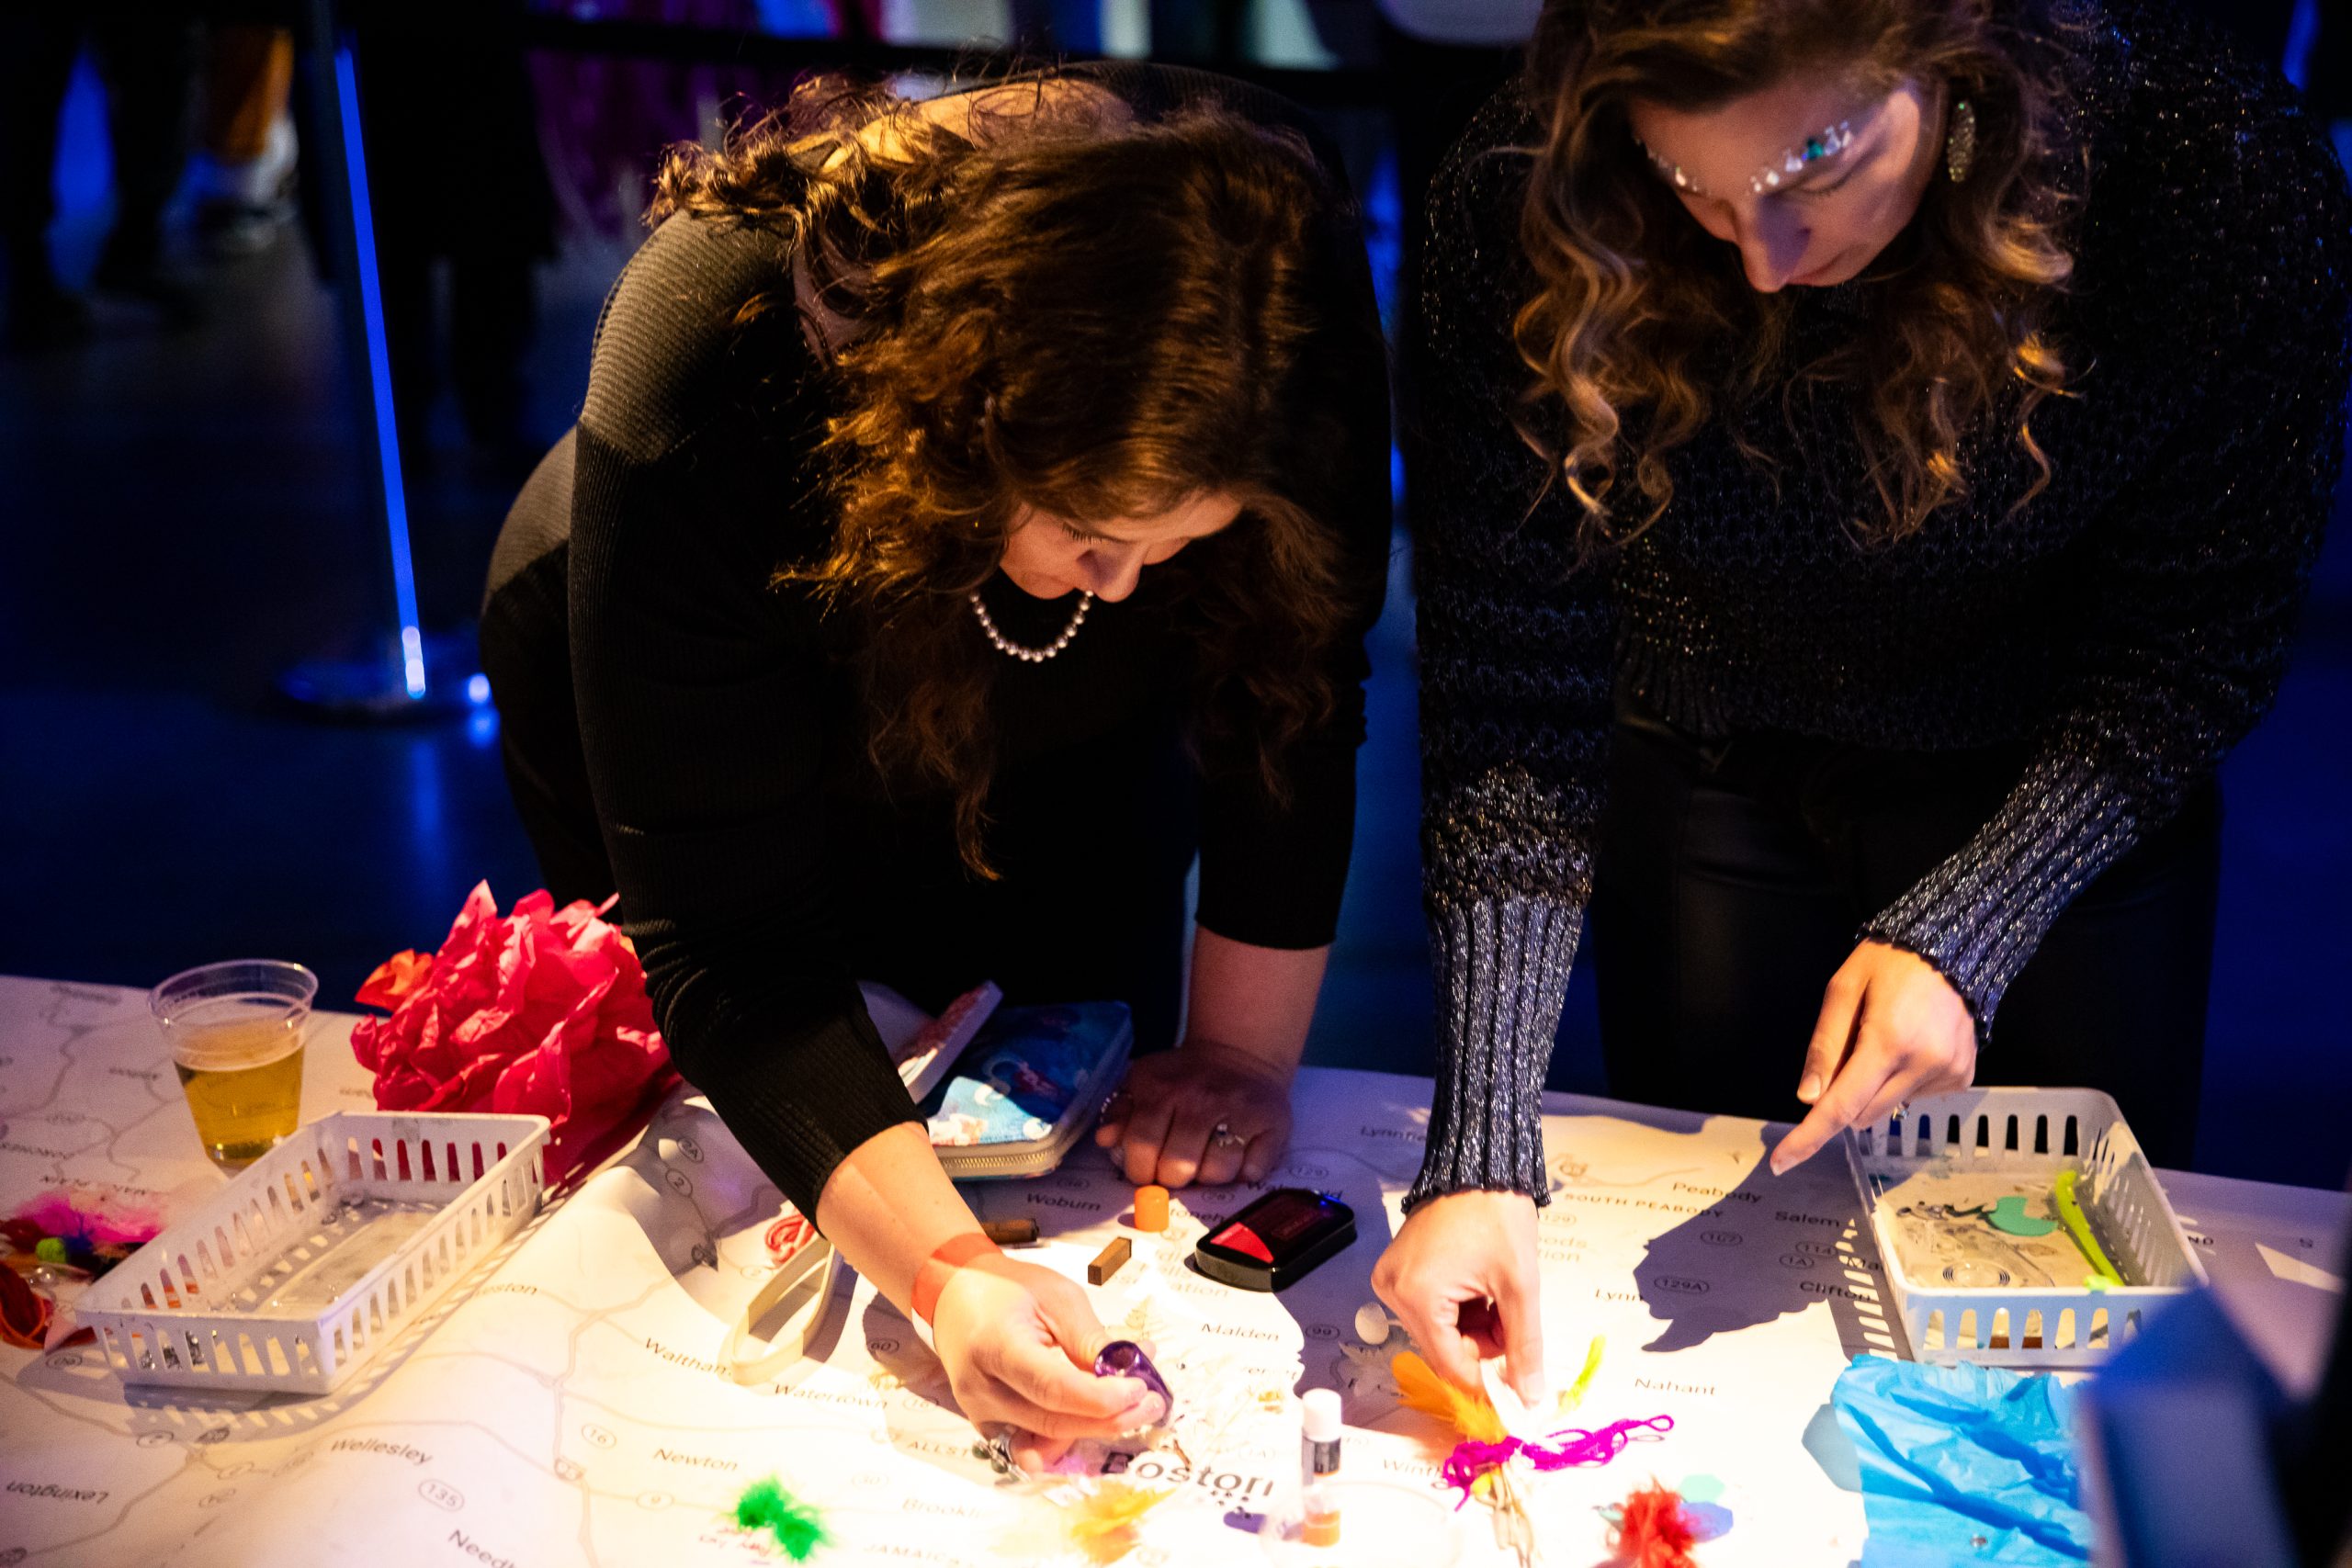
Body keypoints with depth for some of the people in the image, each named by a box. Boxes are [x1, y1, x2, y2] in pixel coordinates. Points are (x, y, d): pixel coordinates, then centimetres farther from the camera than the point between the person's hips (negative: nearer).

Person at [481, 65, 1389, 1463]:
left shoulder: (1292, 298, -35)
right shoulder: (708, 364, -43)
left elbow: (1292, 698, -21)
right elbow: (722, 931, -40)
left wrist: (1247, 1052, -21)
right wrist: (942, 1273, -49)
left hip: (1056, 773, 2)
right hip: (661, 718, -2)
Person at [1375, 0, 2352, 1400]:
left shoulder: (2226, 175, -31)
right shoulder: (1528, 206, -30)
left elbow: (2201, 639, -17)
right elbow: (1511, 688, -27)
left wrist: (1962, 929, -29)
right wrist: (1485, 1151, -33)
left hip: (2065, 801, 0)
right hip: (1709, 777, 0)